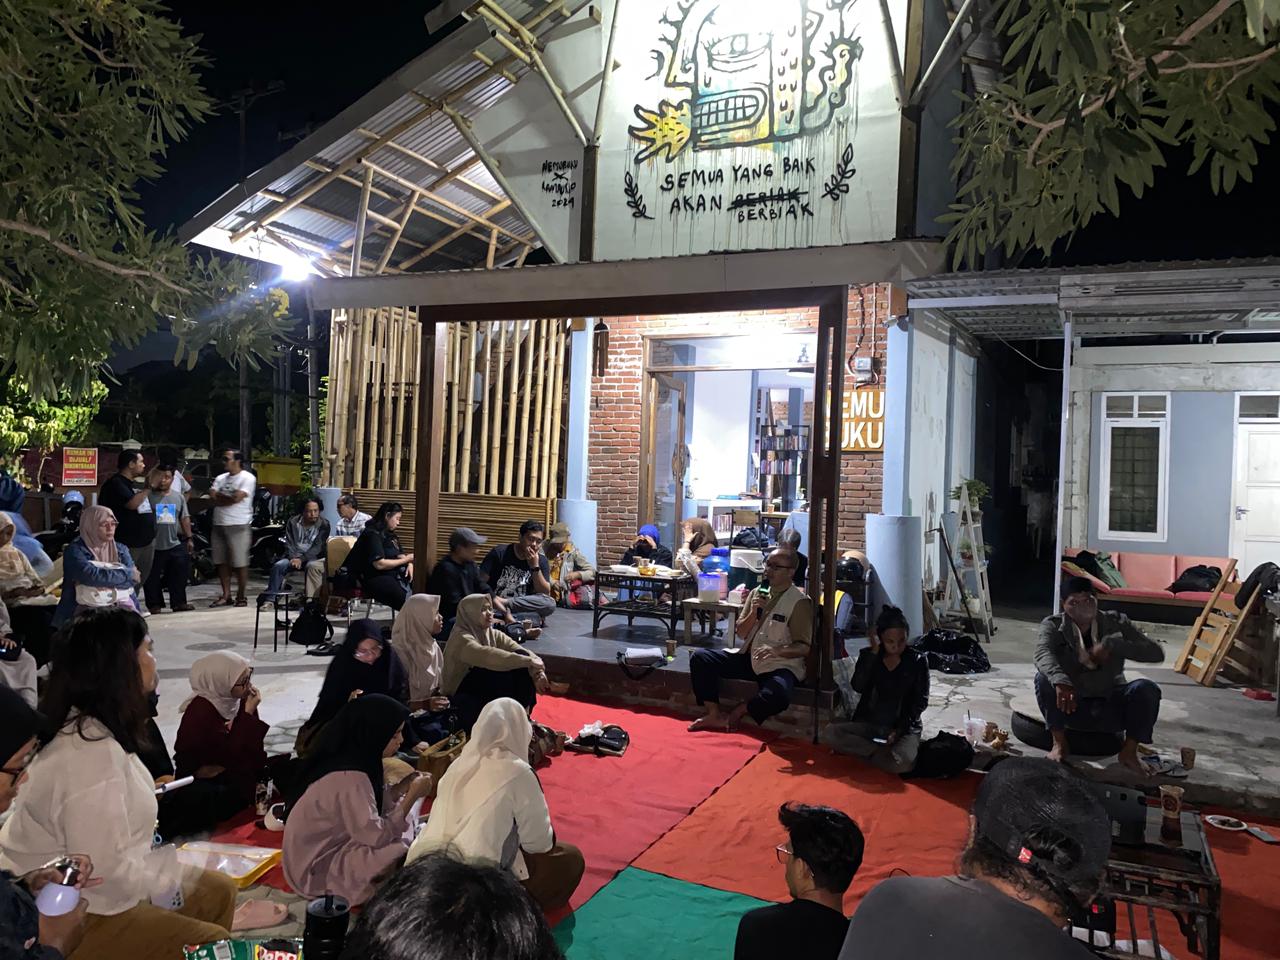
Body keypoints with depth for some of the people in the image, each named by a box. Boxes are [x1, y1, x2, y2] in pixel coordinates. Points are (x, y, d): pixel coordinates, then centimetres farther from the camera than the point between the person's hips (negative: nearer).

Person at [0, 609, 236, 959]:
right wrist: (170, 872, -14)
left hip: (79, 890, 10)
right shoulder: (91, 755, -30)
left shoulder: (93, 729, 3)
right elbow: (107, 870, -29)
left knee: (219, 891, 12)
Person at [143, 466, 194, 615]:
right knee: (152, 578, 3)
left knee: (179, 575, 7)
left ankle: (179, 603, 18)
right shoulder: (149, 496, -4)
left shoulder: (179, 497, 11)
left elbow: (185, 519, 14)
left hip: (175, 545, 4)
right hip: (154, 546, -4)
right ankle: (154, 604, 14)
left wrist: (188, 538, 9)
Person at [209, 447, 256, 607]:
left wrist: (219, 497, -2)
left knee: (240, 564, -4)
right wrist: (229, 497, -10)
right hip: (219, 525, 7)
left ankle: (241, 597, 5)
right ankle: (226, 596, 14)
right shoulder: (220, 478, 17)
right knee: (222, 562, 8)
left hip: (239, 526, -7)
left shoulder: (248, 478, -4)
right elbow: (212, 496, 4)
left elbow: (237, 498, -16)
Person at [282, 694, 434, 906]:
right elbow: (377, 836, -29)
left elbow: (368, 811, 8)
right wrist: (412, 795, -19)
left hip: (325, 850, 9)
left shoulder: (344, 761, -1)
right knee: (409, 855, -20)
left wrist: (402, 787, -2)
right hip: (318, 870, -9)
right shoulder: (349, 777, -29)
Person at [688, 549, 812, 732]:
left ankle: (738, 711, -8)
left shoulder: (799, 602, -8)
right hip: (749, 657, 6)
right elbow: (741, 633, 10)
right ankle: (715, 715, -9)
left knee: (778, 696, -38)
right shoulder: (757, 593, 10)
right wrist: (753, 613, -9)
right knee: (699, 657, -9)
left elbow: (804, 647, -11)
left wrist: (778, 650, -29)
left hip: (780, 665, -6)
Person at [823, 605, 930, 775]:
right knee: (831, 732, -24)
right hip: (869, 724, 3)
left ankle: (862, 749, -9)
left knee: (900, 763, -35)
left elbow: (920, 702, -2)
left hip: (905, 728, -3)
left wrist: (899, 730, -14)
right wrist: (874, 652, -18)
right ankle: (883, 752, -17)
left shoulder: (918, 661, -2)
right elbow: (858, 687, -16)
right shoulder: (868, 655, 1)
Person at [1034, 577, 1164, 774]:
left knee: (1148, 689, -25)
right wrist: (1060, 681, -50)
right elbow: (1042, 654, -28)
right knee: (1044, 678, -29)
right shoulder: (1053, 626, -6)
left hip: (1111, 708, 1)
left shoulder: (1116, 623, 0)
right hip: (1071, 706, -1)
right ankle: (1059, 743, -13)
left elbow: (1157, 653, -9)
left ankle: (1129, 750, -7)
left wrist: (1111, 645, -23)